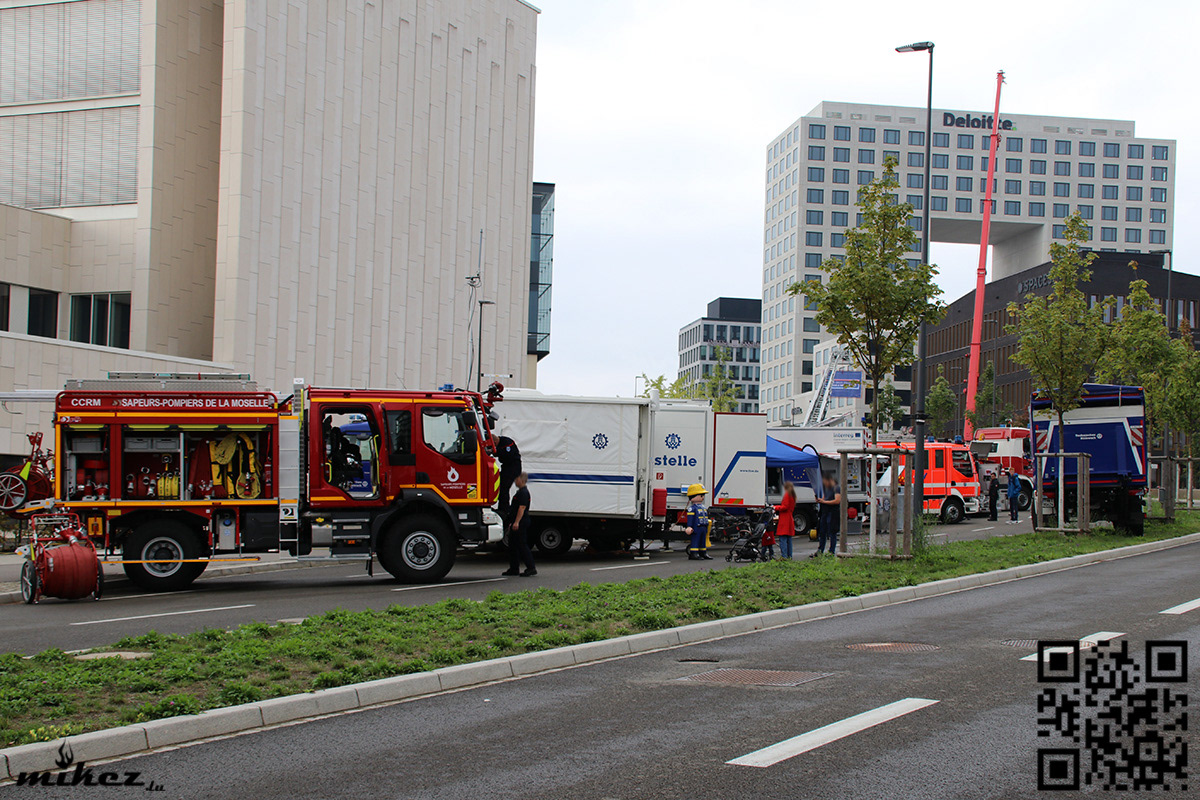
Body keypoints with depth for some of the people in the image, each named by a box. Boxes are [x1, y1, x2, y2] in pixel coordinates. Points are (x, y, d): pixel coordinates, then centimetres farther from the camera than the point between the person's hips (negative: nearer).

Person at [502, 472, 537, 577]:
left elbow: (522, 508, -23)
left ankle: (531, 568, -11)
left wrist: (516, 522, -28)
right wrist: (512, 523, 28)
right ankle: (514, 569, 17)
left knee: (522, 545, -11)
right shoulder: (519, 492, 20)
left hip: (521, 523, -11)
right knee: (512, 546, 13)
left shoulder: (524, 493, -14)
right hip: (517, 523, 11)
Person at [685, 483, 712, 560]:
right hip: (696, 528, -9)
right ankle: (693, 554, -6)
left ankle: (703, 553, 20)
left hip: (703, 528, 9)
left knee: (703, 541, 13)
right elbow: (690, 518, -15)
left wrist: (706, 526, 28)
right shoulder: (692, 508, -11)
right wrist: (689, 527, -20)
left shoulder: (703, 507, 17)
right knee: (695, 540, -7)